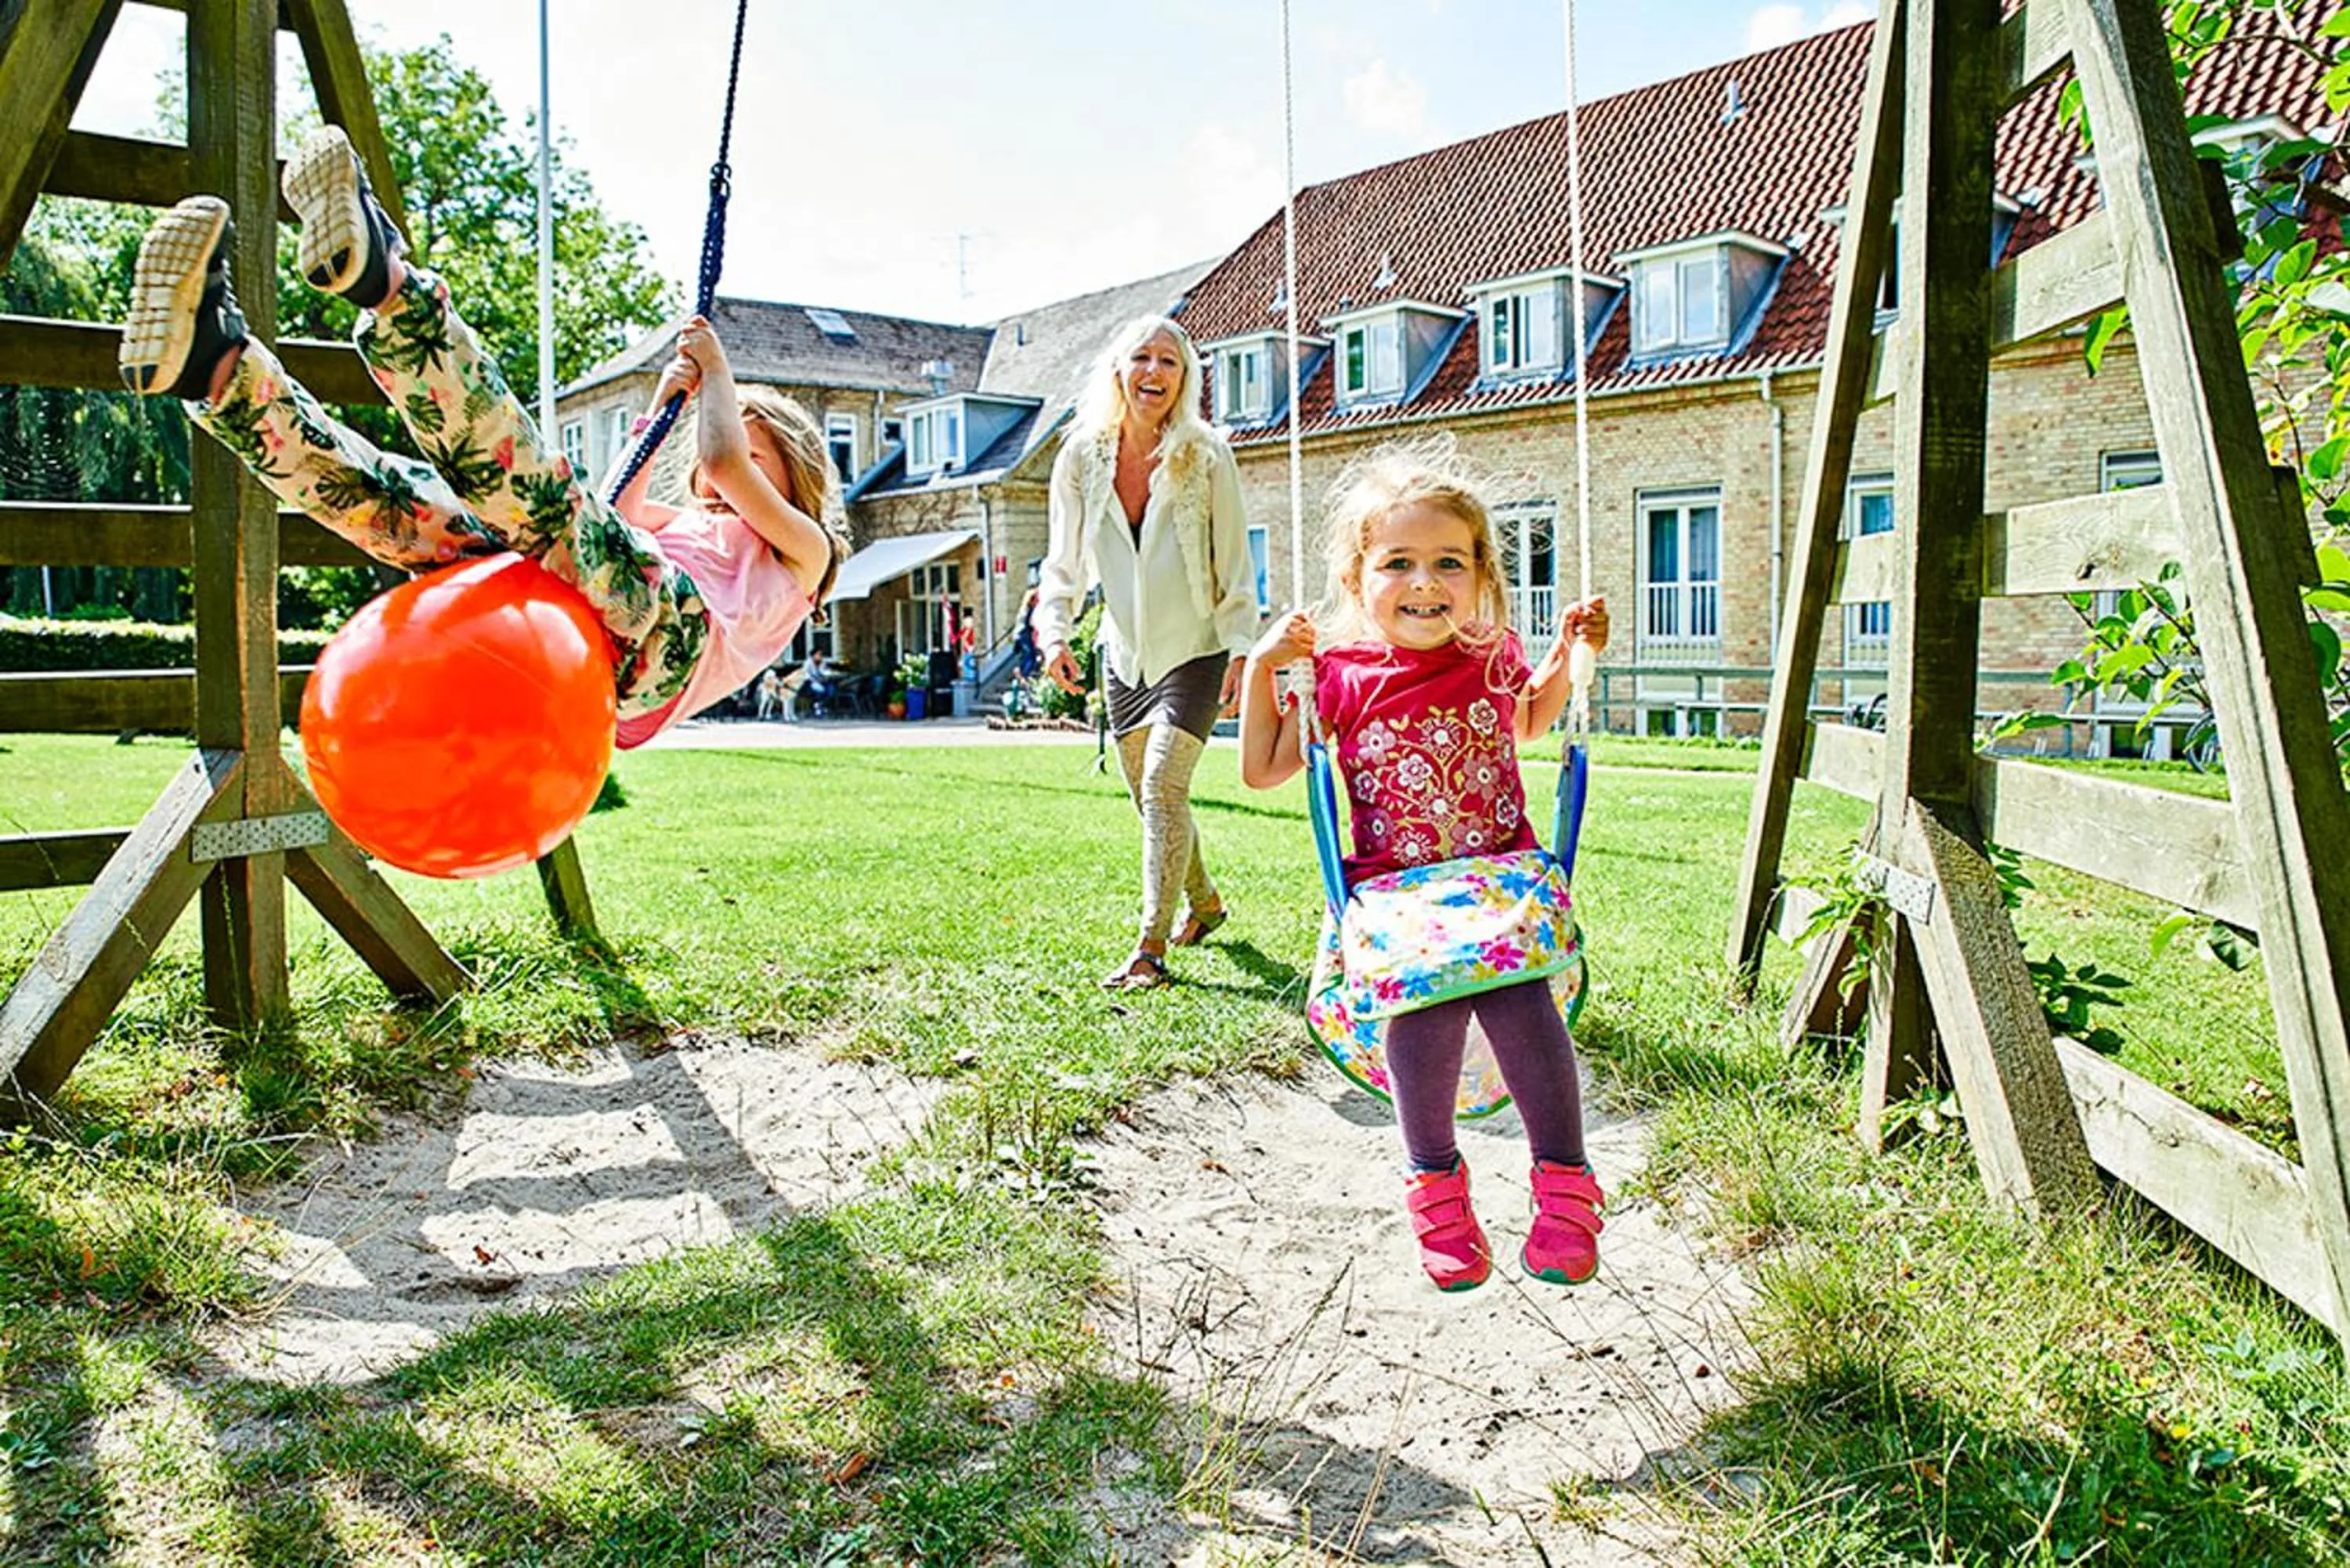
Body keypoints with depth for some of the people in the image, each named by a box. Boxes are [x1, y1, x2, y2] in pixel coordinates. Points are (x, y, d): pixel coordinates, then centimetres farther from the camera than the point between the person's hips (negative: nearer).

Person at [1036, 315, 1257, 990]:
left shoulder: (1206, 456, -10)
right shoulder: (1082, 458, -2)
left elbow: (1234, 564, -7)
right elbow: (1063, 561, 3)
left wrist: (1240, 650, -12)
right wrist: (1055, 632, -10)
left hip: (1195, 652, -4)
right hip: (1125, 654, 5)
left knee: (1162, 784, -17)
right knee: (1150, 796, 14)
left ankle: (1150, 949, -13)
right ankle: (1204, 902, 38)